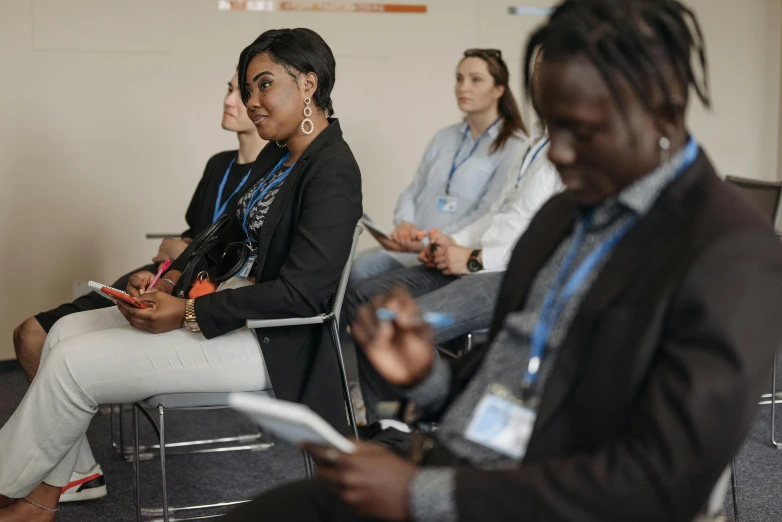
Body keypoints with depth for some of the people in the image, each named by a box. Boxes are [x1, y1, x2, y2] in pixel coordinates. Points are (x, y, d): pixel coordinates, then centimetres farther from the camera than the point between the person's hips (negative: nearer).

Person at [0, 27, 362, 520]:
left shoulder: (333, 172, -19)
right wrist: (169, 279, -1)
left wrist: (186, 314, -22)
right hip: (240, 303, 10)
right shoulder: (277, 156, 10)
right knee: (68, 331, 5)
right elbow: (227, 233, 18)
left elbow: (301, 292, -25)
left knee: (75, 364, -12)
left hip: (272, 344, -10)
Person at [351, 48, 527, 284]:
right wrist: (404, 223, -3)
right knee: (359, 267, -22)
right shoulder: (444, 138, 21)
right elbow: (412, 192, 21)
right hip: (411, 248, 6)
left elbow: (489, 216, -10)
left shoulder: (514, 147, -1)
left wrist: (429, 242, -18)